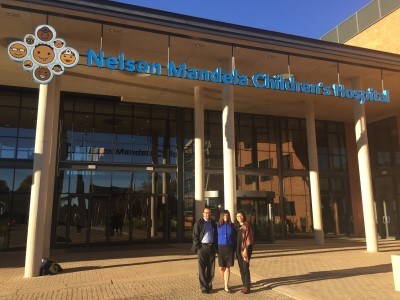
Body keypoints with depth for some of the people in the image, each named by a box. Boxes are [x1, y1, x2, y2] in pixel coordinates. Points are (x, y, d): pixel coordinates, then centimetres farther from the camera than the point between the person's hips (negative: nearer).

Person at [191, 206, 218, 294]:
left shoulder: (213, 223, 11)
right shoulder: (198, 223, -2)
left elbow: (216, 235, 14)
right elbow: (195, 236, -4)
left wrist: (216, 247, 6)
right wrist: (198, 247, -10)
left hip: (212, 247, 4)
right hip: (202, 247, -4)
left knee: (211, 268, 9)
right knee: (202, 269, 3)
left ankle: (209, 285, 24)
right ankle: (203, 287, 12)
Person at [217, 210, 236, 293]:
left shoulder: (232, 226, 4)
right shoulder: (218, 225, 0)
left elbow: (235, 237, 8)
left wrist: (235, 248, 2)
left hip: (230, 248, 1)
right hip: (221, 248, 0)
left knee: (227, 267, 1)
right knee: (221, 267, 0)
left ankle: (226, 286, 7)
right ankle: (226, 282, 25)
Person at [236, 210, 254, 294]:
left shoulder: (246, 225, -8)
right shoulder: (238, 226, 12)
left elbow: (248, 238, -12)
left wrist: (246, 249, -17)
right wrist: (236, 249, 9)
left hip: (245, 249, -7)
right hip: (238, 249, 7)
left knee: (245, 267, -8)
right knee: (241, 268, 9)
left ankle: (247, 287, -1)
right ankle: (244, 285, 18)